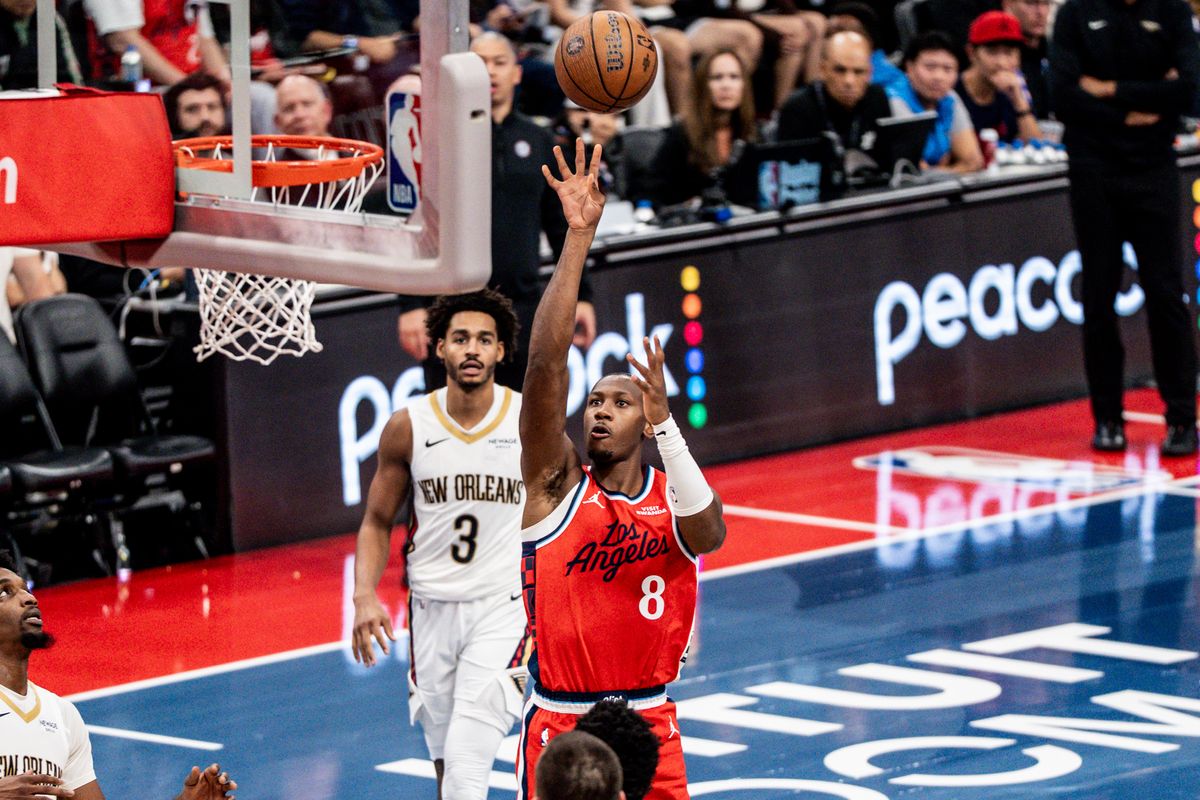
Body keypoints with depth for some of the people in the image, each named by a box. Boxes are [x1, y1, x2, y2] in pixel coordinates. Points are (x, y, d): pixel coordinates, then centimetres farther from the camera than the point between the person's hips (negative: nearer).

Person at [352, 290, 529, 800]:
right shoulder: (407, 428, -2)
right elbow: (377, 522, 7)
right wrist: (365, 597, -8)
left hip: (502, 608, -3)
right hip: (431, 606, 3)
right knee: (444, 755, 12)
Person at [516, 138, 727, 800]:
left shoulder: (676, 498, 3)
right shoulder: (557, 485, -3)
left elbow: (707, 534, -23)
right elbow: (545, 362, -14)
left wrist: (664, 422, -29)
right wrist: (579, 236, -20)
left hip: (649, 723, 2)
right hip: (559, 725, -2)